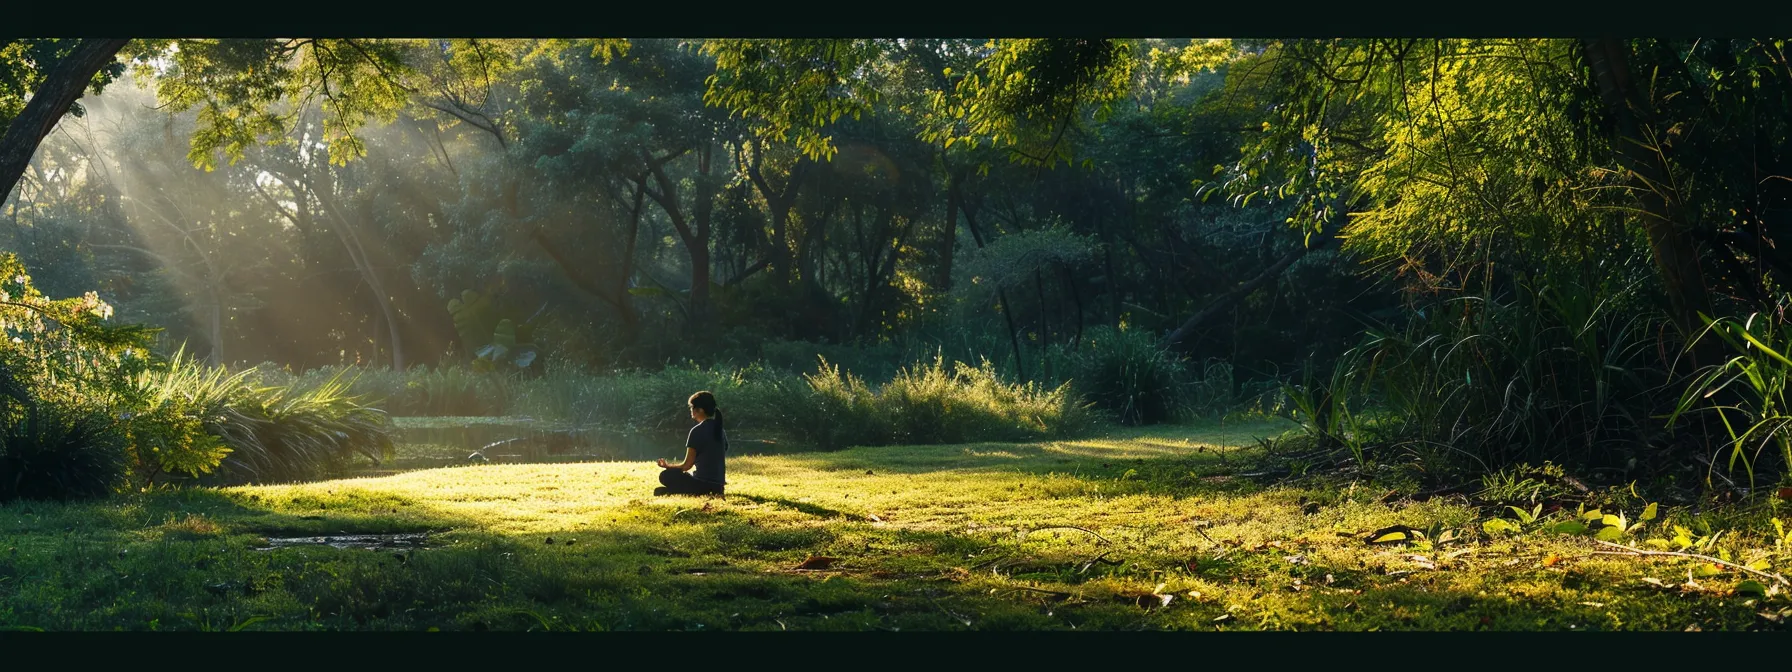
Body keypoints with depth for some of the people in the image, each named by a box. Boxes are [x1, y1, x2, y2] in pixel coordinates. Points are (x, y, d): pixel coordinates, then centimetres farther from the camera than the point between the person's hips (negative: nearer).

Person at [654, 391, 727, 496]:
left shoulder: (697, 431, -12)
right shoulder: (720, 430, 9)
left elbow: (687, 465, -8)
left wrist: (667, 465, 10)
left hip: (703, 484, -8)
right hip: (718, 486, 8)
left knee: (665, 476, 12)